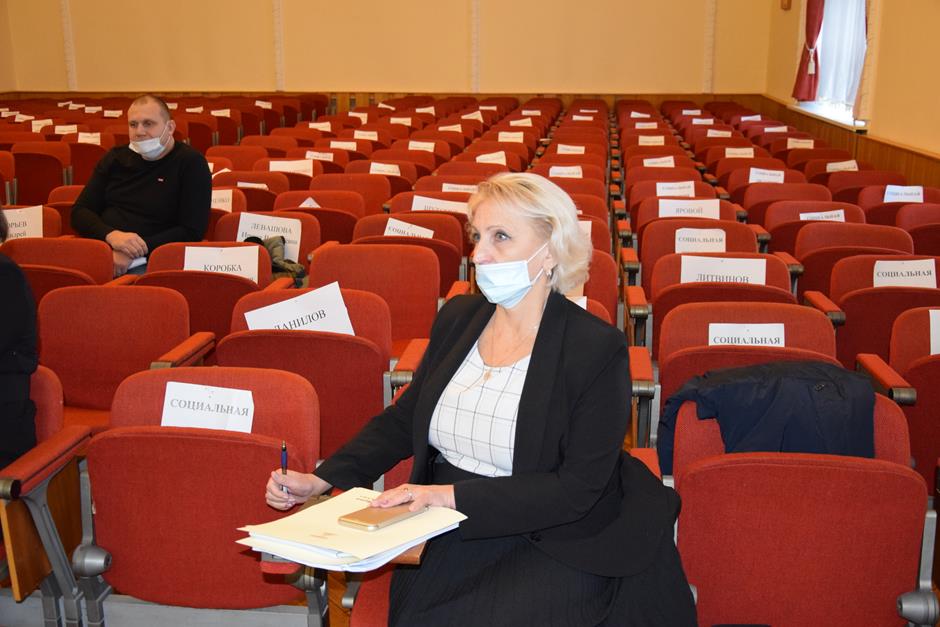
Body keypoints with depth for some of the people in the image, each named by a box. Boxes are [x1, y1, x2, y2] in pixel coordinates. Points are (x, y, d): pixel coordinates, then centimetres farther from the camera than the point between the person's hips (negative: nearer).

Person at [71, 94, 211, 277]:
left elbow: (192, 232, -8)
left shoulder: (191, 164, -1)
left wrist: (133, 253, -16)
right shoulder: (116, 158, 15)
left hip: (147, 264, -4)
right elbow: (80, 212, 12)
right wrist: (111, 235, -11)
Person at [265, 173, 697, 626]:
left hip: (551, 541, -4)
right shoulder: (458, 318, 6)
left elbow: (577, 488, -16)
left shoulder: (597, 349, -12)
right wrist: (322, 480, 0)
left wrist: (455, 495, -24)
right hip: (450, 533, 4)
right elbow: (405, 418, 14)